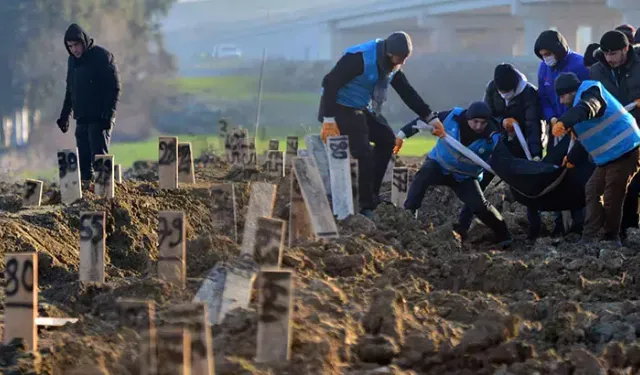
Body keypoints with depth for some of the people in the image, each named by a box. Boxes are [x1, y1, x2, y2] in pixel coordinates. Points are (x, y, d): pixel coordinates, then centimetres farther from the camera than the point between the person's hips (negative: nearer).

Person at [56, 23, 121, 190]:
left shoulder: (103, 57, -8)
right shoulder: (72, 60, 13)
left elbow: (114, 88, -11)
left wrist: (108, 114, -18)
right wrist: (64, 115, 18)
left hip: (100, 118, -7)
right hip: (81, 118, 7)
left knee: (99, 155, -9)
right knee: (83, 158, 4)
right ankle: (86, 184, 6)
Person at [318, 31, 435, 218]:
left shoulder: (392, 64, 0)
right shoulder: (359, 57, -27)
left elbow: (408, 93, 9)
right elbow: (330, 83, -28)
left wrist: (430, 118, 5)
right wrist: (329, 120, -30)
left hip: (363, 108, 9)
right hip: (341, 107, -9)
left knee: (387, 139, 7)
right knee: (364, 153, -16)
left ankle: (372, 196, 12)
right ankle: (367, 207, -10)